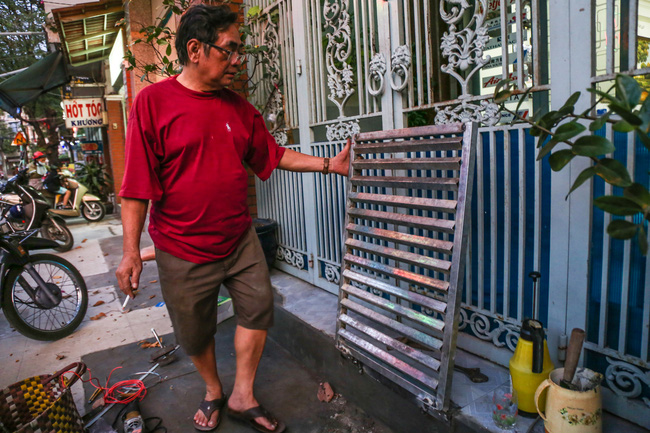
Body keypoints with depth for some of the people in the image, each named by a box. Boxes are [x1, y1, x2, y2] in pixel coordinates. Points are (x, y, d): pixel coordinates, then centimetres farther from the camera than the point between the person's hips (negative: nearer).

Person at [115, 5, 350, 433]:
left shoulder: (239, 106, 4)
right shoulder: (153, 101, -11)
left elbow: (274, 154, 11)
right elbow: (138, 185, -12)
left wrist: (328, 164, 5)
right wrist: (131, 252, -11)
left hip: (240, 239, 5)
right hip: (184, 251, -4)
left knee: (259, 308, 7)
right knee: (196, 332, 13)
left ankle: (243, 397, 28)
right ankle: (214, 392, 42)